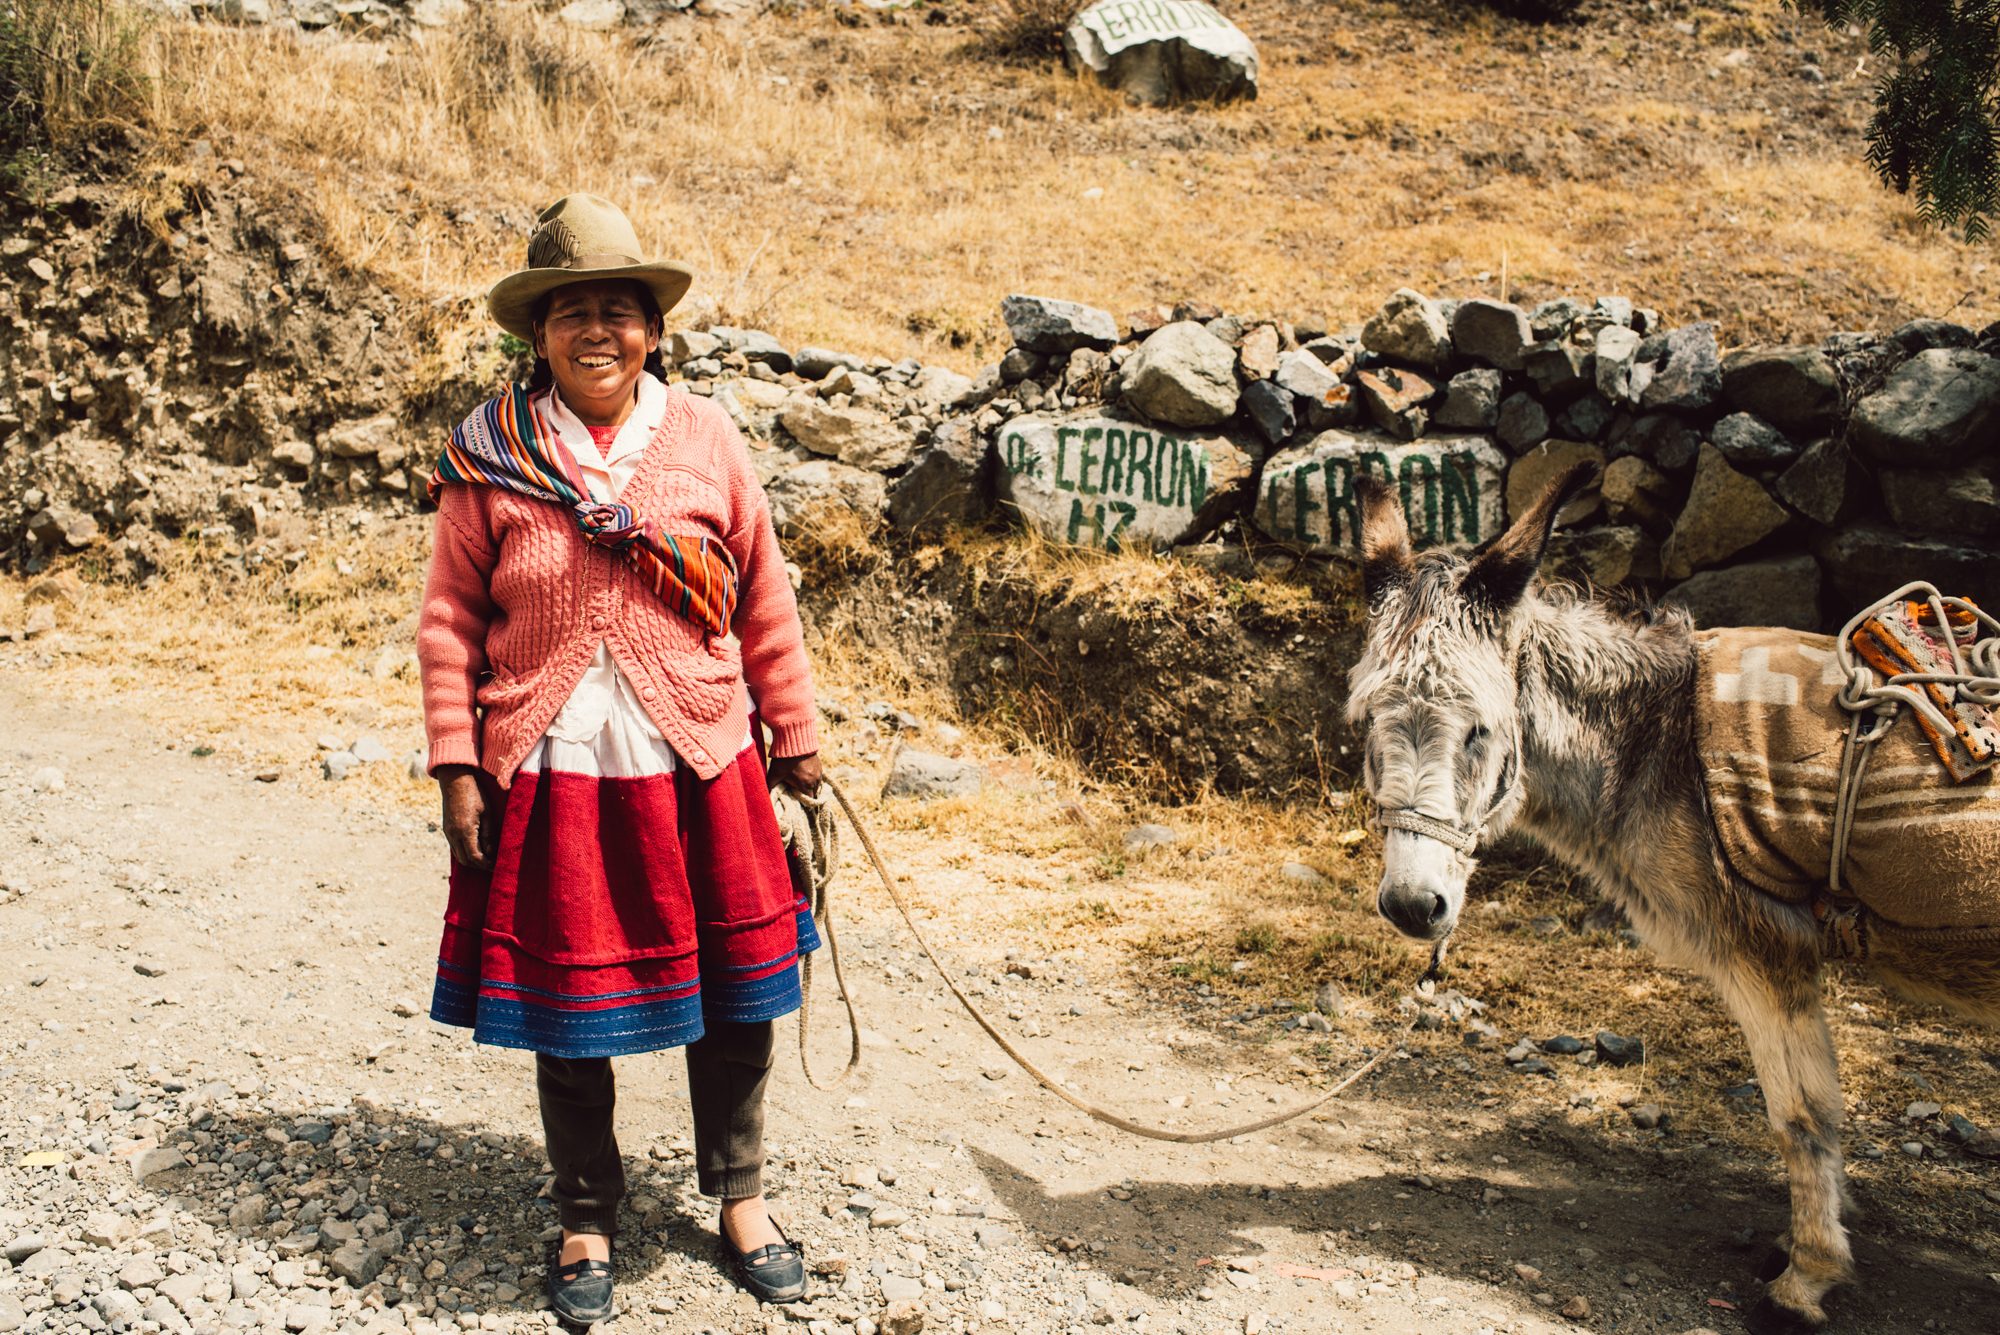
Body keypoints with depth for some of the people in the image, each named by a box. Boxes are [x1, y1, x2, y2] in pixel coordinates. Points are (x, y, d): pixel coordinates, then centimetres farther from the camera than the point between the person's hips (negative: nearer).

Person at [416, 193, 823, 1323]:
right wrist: (457, 766, -3)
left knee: (733, 995, 11)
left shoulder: (707, 440, 1)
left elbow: (765, 599, 6)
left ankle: (741, 1199, 34)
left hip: (698, 768, 1)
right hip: (551, 774, 0)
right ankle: (588, 1221, 32)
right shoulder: (490, 458, -1)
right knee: (568, 1011, 10)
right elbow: (451, 619, 2)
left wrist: (795, 733, 8)